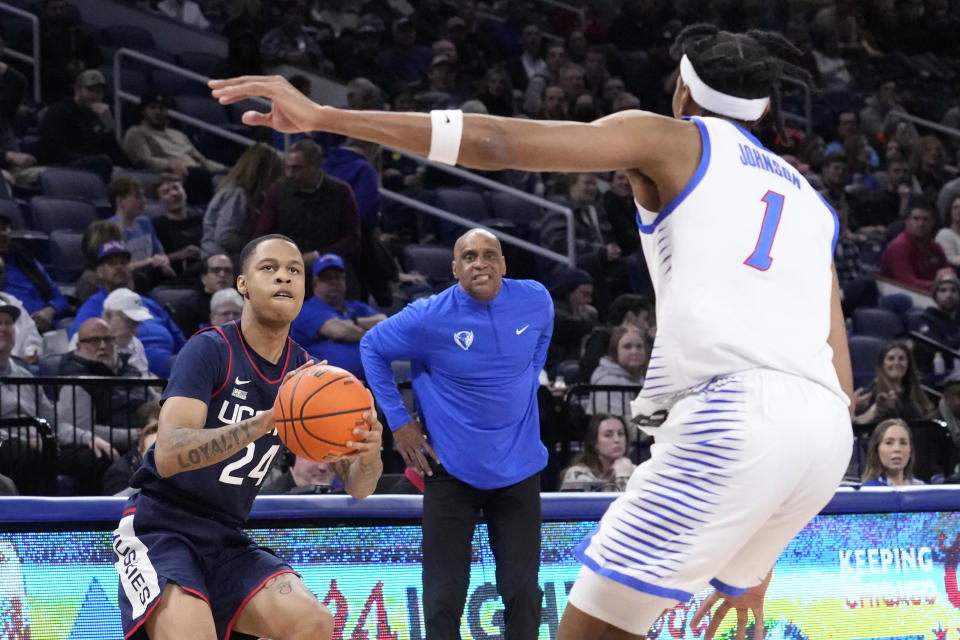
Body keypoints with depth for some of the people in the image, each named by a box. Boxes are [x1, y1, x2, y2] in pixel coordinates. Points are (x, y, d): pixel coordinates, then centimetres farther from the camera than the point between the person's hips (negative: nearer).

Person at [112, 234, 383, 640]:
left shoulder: (305, 374, 4)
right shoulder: (209, 350, -14)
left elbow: (356, 486, 1)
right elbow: (168, 455, -29)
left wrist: (368, 454, -24)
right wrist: (269, 419, -39)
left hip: (226, 541, 6)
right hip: (161, 530, -6)